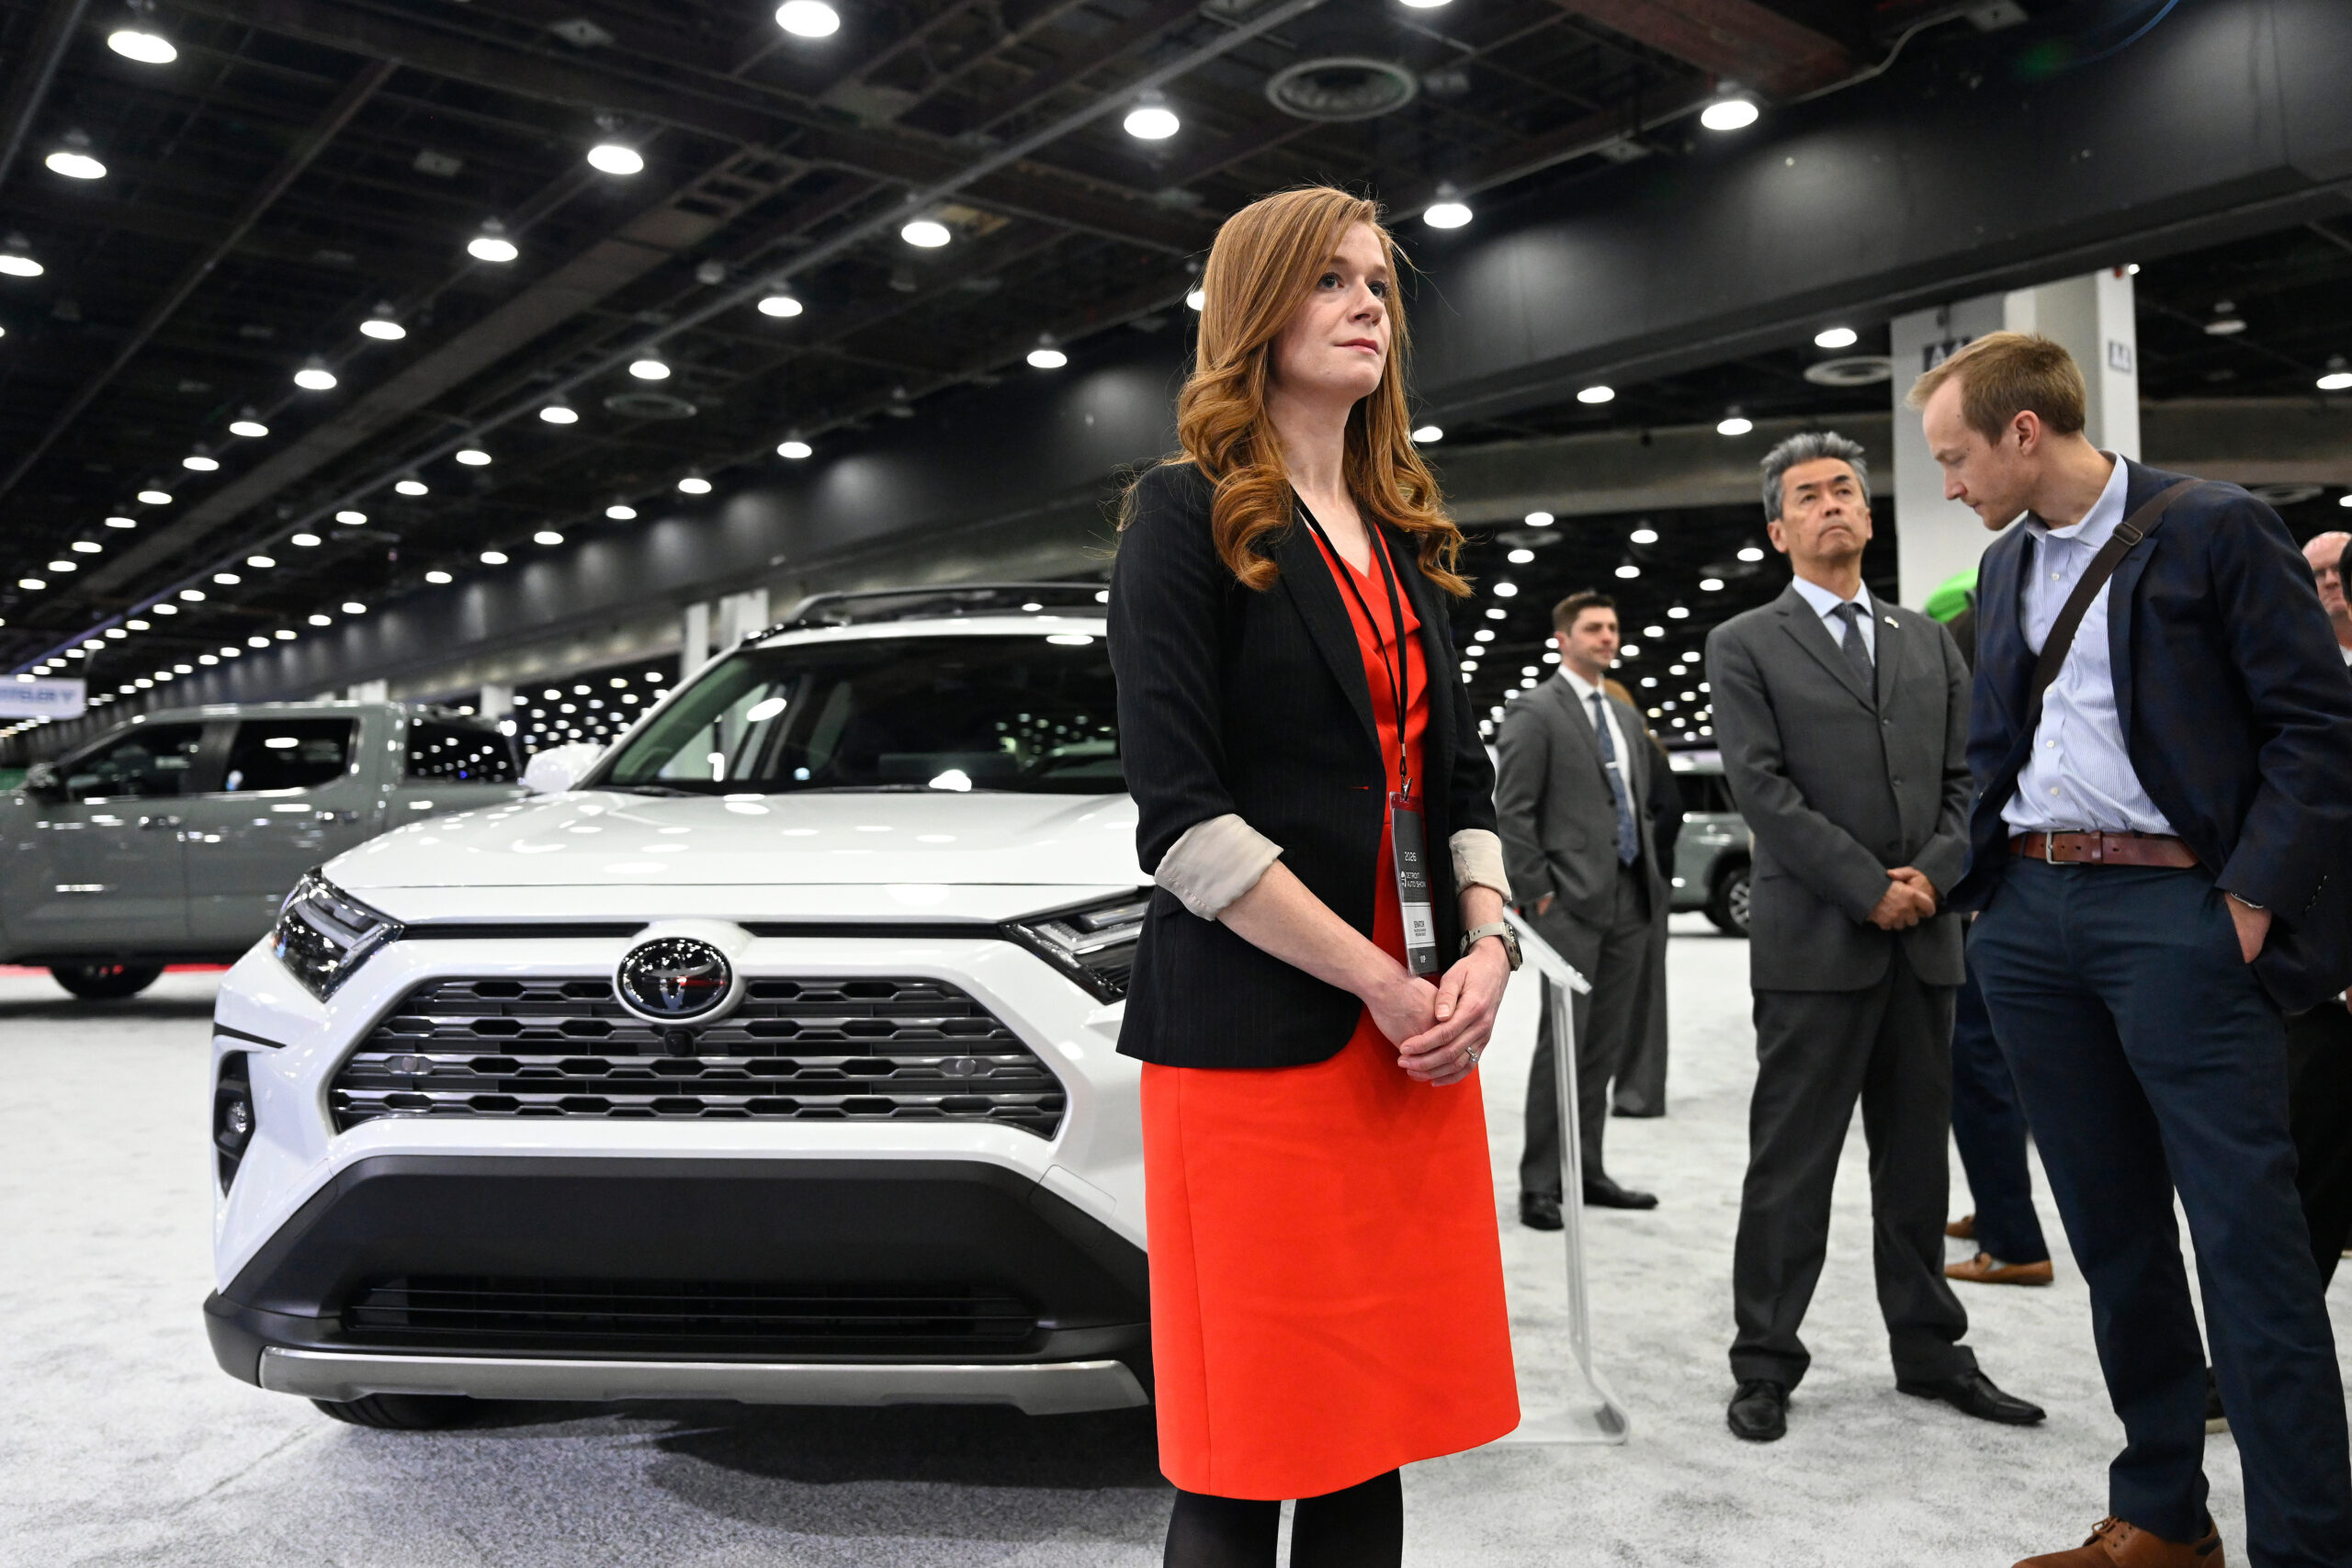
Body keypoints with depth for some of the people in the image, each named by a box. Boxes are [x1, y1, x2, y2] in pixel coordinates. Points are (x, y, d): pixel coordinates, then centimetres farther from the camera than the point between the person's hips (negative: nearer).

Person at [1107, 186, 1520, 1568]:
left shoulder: (1408, 536, 18)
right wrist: (1374, 981, -14)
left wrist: (1487, 946, -1)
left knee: (1373, 1448, 12)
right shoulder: (1189, 512, -3)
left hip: (1424, 1039, 6)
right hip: (1260, 1036, -6)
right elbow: (1182, 816, -12)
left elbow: (1462, 779, 17)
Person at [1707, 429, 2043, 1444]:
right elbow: (1764, 789, -9)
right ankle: (1765, 1364, 11)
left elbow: (1966, 779, 11)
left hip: (1923, 941, 5)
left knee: (1917, 1160, 13)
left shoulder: (1927, 642, 16)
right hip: (1813, 942, -4)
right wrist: (1869, 890, -13)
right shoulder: (1746, 646, 2)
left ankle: (1929, 1351, 26)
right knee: (1791, 1164, 1)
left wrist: (1931, 874, -7)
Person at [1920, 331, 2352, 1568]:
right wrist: (1982, 886, 10)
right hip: (2031, 917, 7)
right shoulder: (2005, 567, 16)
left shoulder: (2215, 528, -3)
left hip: (2173, 908, -6)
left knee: (2247, 1235, -4)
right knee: (2112, 1233, 12)